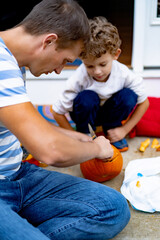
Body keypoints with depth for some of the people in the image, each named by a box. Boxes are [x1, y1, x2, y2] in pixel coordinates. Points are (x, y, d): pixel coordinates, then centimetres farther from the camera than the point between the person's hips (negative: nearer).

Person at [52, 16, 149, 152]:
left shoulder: (124, 74, -27)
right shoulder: (79, 79, -31)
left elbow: (144, 103, -11)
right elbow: (57, 112, -22)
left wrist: (124, 130, -12)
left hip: (108, 113, 2)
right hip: (86, 113, -2)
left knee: (129, 96, -27)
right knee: (86, 98, -35)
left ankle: (110, 128, 1)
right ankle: (85, 133, -6)